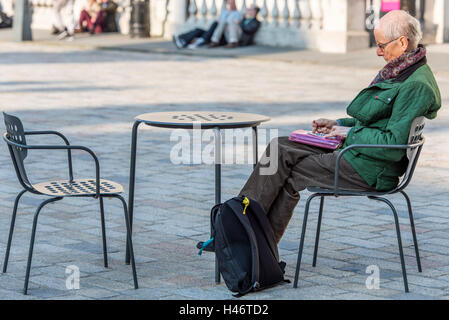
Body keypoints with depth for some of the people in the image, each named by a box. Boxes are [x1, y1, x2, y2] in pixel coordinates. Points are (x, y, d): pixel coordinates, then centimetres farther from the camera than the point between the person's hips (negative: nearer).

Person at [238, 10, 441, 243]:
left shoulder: (417, 86, -21)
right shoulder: (401, 71, 12)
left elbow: (393, 145, -25)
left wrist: (350, 133, -14)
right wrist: (339, 125, 12)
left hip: (368, 171, -10)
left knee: (286, 177, -7)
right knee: (280, 147, 1)